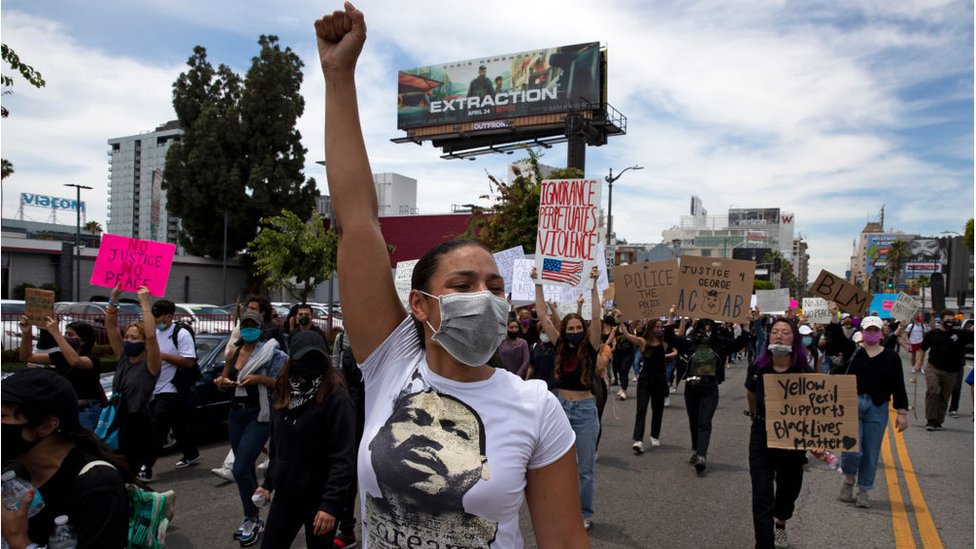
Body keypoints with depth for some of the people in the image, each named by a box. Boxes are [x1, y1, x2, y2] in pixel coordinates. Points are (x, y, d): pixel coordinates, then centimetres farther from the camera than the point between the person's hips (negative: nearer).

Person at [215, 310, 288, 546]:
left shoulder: (269, 352, -7)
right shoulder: (234, 352, 9)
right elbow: (223, 382, 16)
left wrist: (260, 378, -23)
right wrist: (222, 383, -6)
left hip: (259, 415, -6)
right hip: (236, 412, 6)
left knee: (240, 469, -13)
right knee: (246, 468, 14)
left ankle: (252, 519, 4)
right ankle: (253, 518, 28)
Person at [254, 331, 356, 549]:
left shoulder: (337, 400, -18)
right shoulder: (284, 394, 5)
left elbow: (343, 457, -21)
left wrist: (331, 503, -24)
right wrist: (268, 482, 17)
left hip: (319, 499, -6)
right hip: (285, 496, 6)